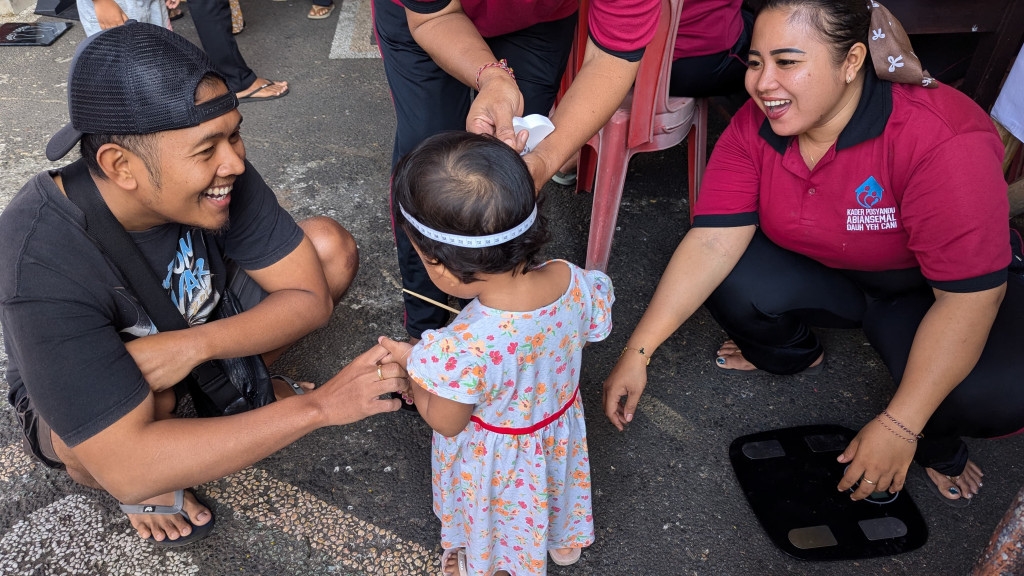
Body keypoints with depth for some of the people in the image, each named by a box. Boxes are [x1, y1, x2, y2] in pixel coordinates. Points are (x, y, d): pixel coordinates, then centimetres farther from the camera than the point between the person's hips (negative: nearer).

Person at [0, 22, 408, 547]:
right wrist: (314, 406, -43)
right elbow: (125, 466, -41)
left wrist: (195, 344, -37)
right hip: (71, 397, -4)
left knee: (330, 244, -13)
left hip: (201, 327, 4)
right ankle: (149, 476, -2)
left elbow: (311, 298, -19)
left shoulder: (220, 173, -26)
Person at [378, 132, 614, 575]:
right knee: (553, 492, 38)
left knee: (495, 524, 31)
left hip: (495, 460, -4)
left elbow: (444, 422, -25)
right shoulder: (575, 283, -30)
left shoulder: (465, 349, -45)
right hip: (560, 430, 5)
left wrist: (410, 364, -9)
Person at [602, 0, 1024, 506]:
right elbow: (712, 241, -22)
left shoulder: (943, 142, -33)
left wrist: (900, 427, -33)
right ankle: (791, 352, 12)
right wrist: (638, 351, -29)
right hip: (823, 274, 4)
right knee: (731, 284, -25)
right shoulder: (755, 127, -18)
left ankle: (936, 441, 9)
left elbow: (970, 294, -31)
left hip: (926, 292, -3)